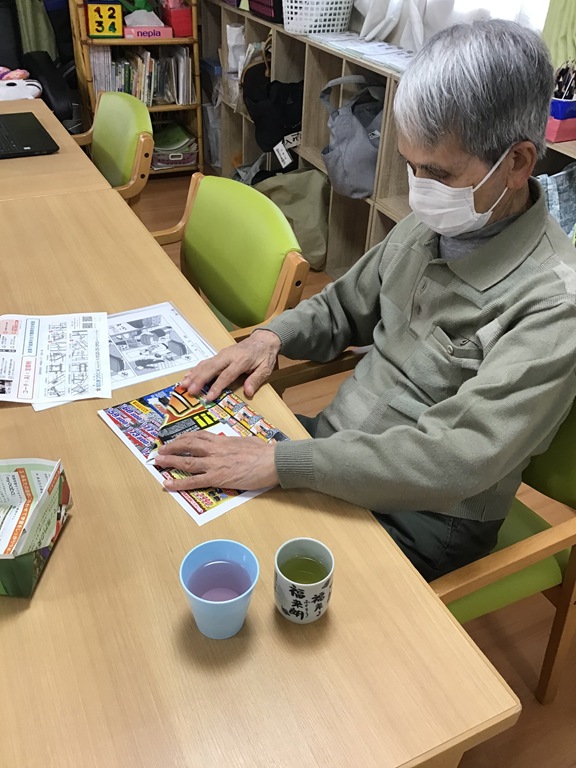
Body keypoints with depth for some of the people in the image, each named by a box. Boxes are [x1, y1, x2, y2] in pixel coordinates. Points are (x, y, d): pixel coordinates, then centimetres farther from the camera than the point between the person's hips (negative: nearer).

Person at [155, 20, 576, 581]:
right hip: (333, 442, 7)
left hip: (427, 517, -6)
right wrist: (273, 336, -7)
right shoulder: (428, 224, -1)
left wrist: (279, 463, -33)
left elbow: (456, 459, -31)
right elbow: (345, 306, 13)